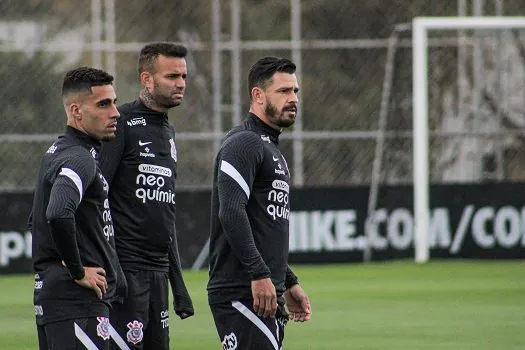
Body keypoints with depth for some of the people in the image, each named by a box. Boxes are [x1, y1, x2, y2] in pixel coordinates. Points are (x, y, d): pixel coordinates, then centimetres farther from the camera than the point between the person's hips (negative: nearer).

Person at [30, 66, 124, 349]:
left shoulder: (56, 153, 17)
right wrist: (78, 271, -20)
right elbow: (58, 215, -32)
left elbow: (37, 219, 28)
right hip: (78, 304, -10)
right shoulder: (79, 159, -14)